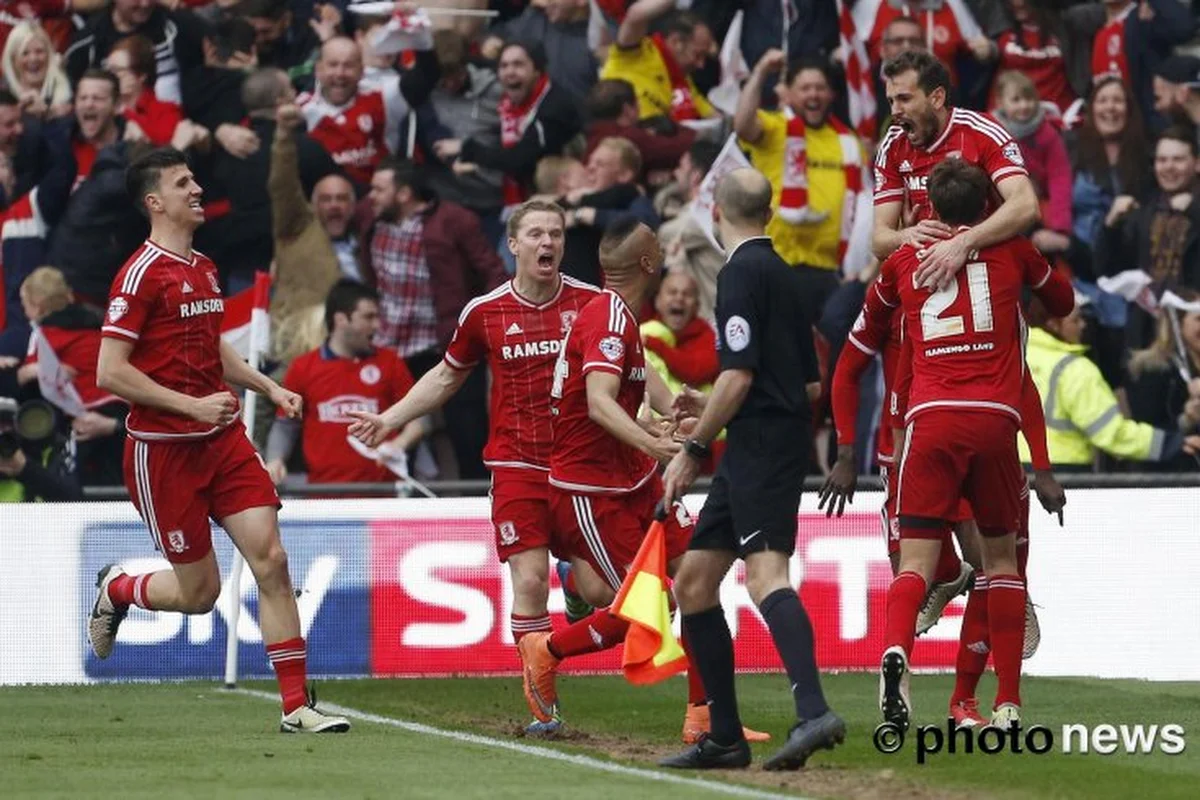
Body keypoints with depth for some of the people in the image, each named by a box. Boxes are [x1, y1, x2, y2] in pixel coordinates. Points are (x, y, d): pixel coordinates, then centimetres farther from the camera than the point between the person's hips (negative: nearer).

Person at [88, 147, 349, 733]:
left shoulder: (203, 268, 13)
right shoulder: (142, 273, -13)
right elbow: (110, 373, -18)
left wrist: (267, 386, 16)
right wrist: (193, 405, -21)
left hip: (222, 439, 7)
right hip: (162, 448, -7)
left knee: (271, 561, -6)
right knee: (199, 592, 1)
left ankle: (296, 706, -4)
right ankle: (115, 591, 33)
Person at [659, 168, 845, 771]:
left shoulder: (742, 273, -8)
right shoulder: (785, 276, 20)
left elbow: (738, 377, -16)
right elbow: (810, 385, 24)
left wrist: (694, 450, -7)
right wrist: (712, 408, 31)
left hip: (762, 450, -10)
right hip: (750, 457, 10)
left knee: (766, 575, -24)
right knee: (693, 583, 13)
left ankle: (814, 713, -41)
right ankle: (725, 738, 13)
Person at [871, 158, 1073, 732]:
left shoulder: (904, 260, 15)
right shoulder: (1011, 250, 14)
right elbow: (1063, 301, 31)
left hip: (930, 418, 0)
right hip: (995, 419, 0)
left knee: (916, 563, -2)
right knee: (1001, 557, 14)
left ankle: (895, 651, -33)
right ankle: (1008, 702, 9)